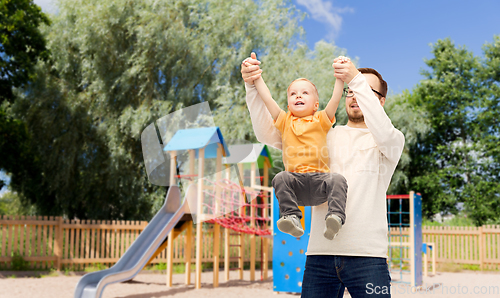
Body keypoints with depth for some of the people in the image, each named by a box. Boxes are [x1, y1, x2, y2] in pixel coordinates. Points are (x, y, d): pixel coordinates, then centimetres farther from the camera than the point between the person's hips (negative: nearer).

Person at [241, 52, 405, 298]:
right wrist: (252, 86, -3)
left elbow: (384, 134, -16)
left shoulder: (393, 140, 10)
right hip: (320, 252, 2)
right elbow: (267, 133, 10)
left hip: (367, 254, -2)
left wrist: (358, 80, -21)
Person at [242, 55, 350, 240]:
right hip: (295, 179, 1)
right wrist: (256, 77, 12)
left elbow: (335, 99, 7)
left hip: (319, 179, 0)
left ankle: (335, 217, -37)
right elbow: (267, 99, 15)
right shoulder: (285, 121, 21)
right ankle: (292, 218, -34)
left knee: (337, 179, -30)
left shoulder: (321, 120, 18)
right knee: (281, 178, -31)